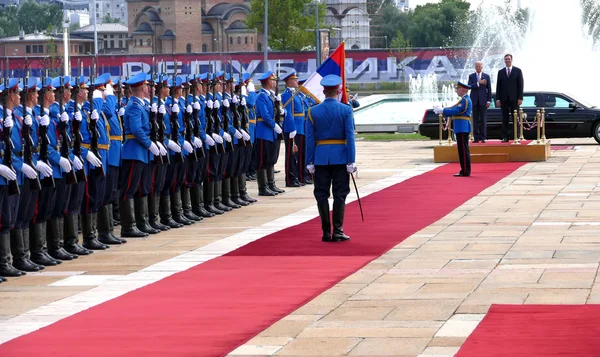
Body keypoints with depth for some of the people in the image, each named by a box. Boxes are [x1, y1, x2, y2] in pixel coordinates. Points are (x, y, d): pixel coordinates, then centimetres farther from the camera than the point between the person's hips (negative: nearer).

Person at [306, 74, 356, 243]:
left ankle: (326, 232, 5)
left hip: (321, 158, 1)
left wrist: (310, 162, 2)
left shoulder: (313, 111, 0)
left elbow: (310, 139, -1)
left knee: (322, 194, 6)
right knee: (340, 195, 3)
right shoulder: (346, 110, -5)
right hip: (340, 158, -1)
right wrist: (351, 161, -7)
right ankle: (337, 231, 1)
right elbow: (350, 137, -9)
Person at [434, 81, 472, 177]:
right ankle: (464, 171, 15)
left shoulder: (465, 100, -14)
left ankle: (466, 171, -7)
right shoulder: (464, 100, 19)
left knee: (464, 150, -8)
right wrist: (441, 110, 7)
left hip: (463, 129, -10)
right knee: (462, 150, 12)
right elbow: (454, 110, 19)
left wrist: (441, 110, -12)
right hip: (461, 129, 10)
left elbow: (455, 111, -20)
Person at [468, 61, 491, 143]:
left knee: (483, 119, -2)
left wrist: (489, 100, -3)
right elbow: (469, 86, -6)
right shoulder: (471, 76, 8)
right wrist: (478, 83, -17)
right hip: (474, 100, 1)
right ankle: (476, 137, 3)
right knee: (475, 119, 1)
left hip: (483, 100, -1)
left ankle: (483, 137, 0)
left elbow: (489, 89, 4)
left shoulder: (486, 76, 6)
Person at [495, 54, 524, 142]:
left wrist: (520, 98, -8)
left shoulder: (517, 71, 5)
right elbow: (498, 86, 8)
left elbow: (520, 85, 1)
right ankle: (505, 137, 3)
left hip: (514, 98, -2)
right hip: (504, 99, 2)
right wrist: (498, 99, -1)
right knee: (505, 119, 1)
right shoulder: (501, 72, 10)